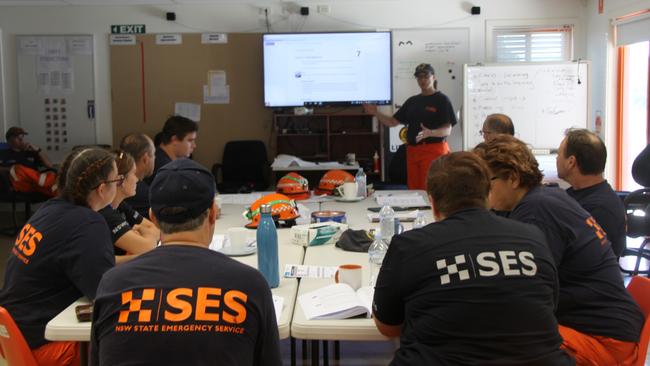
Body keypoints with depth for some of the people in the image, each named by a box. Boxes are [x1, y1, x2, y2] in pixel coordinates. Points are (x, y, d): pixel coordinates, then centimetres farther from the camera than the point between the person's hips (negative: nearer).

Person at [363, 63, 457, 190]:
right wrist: (375, 113, 0)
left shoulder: (441, 100, -1)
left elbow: (447, 130, -8)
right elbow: (392, 122, 15)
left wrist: (430, 133, -27)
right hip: (412, 151, 6)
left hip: (433, 150, -6)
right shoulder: (412, 101, 16)